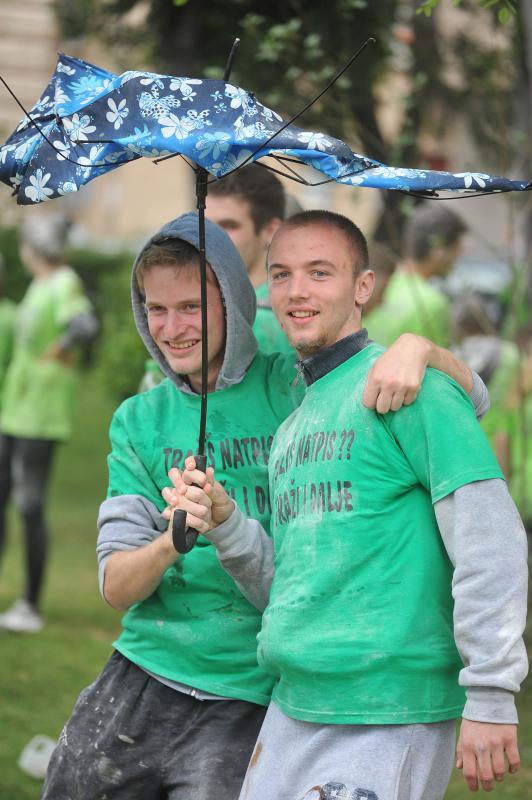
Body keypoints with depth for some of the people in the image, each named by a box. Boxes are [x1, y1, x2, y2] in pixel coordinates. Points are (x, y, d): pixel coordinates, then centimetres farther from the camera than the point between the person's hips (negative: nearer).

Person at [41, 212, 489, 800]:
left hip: (244, 699, -4)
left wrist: (416, 347, -27)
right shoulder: (138, 421, 9)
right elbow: (116, 587, 1)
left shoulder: (291, 385, -2)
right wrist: (169, 545, -21)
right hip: (141, 677, 4)